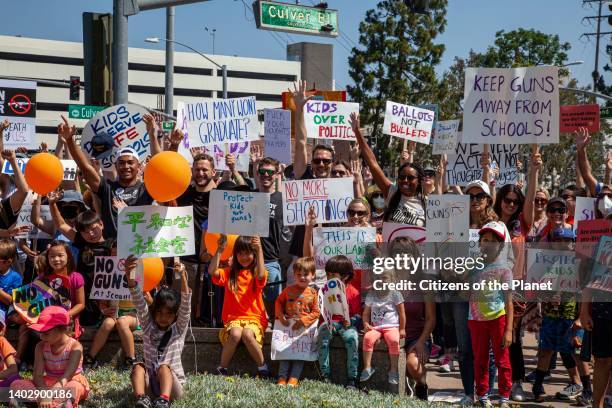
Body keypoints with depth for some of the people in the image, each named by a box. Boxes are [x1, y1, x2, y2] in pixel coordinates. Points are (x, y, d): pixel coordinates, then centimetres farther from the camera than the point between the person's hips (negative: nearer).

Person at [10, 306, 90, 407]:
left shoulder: (75, 347, -18)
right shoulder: (41, 347, -4)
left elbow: (66, 377, -28)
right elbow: (38, 375, -13)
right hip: (47, 384, 5)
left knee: (75, 387, -41)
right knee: (16, 384, -19)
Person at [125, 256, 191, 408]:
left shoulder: (179, 328, 3)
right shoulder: (148, 325, 8)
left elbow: (186, 304, -13)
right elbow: (138, 300, -6)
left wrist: (183, 276, -29)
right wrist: (129, 274, -22)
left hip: (172, 381, -3)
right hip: (150, 383, 3)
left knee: (163, 367, -30)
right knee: (138, 367, -24)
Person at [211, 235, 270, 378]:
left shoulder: (256, 273, 7)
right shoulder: (229, 273, 12)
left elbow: (261, 276, -19)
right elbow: (212, 271, -7)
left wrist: (260, 249, -24)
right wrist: (219, 249, -11)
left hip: (254, 318, -1)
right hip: (233, 318, 1)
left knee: (247, 334, -35)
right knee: (235, 333, -34)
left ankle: (262, 366, -14)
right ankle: (222, 368, -15)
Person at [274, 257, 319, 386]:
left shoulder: (312, 293, 0)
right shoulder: (289, 290, 7)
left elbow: (315, 312, -4)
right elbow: (279, 302, 15)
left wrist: (303, 321, -16)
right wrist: (281, 317, -1)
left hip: (304, 327, -1)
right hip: (288, 325, 2)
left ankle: (294, 378, -14)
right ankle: (282, 377, -12)